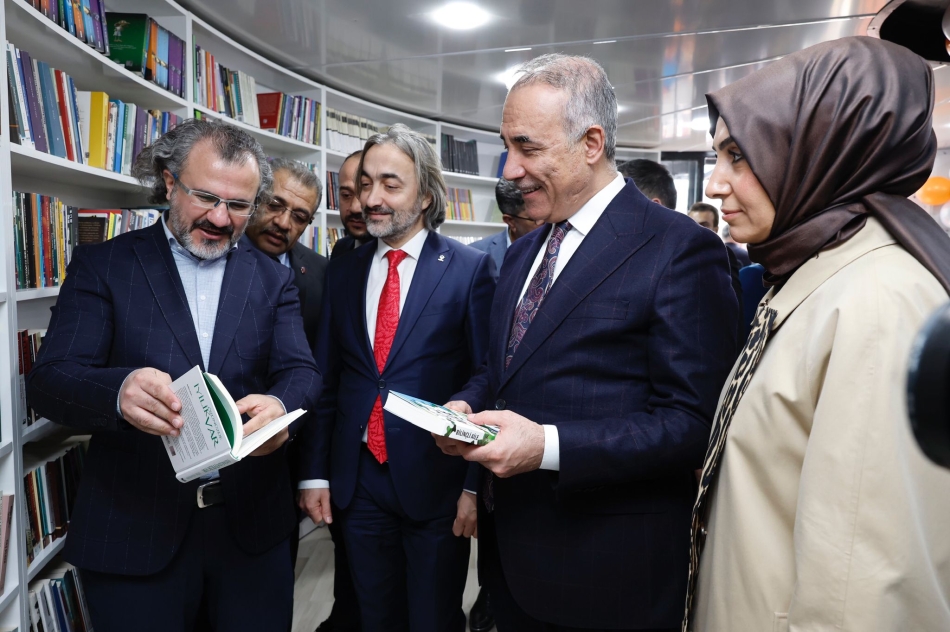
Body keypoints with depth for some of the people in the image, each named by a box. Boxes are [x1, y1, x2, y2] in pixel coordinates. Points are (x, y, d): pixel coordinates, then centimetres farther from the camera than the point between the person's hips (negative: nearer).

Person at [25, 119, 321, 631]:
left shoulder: (273, 279, 6)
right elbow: (49, 381, -9)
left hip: (253, 527, 2)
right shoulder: (102, 265, -1)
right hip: (133, 530, -1)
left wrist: (281, 405, -27)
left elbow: (300, 370, -2)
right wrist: (120, 390, -32)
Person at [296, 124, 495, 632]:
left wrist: (476, 485, -10)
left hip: (436, 481, -4)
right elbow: (325, 379, 7)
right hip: (357, 482, 4)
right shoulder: (343, 272, 6)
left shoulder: (470, 269, -7)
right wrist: (315, 473, 4)